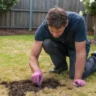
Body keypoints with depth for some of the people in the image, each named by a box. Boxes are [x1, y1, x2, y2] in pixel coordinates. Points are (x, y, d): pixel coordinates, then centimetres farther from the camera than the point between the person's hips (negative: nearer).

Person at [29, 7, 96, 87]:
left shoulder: (78, 21, -38)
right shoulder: (43, 28, -31)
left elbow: (80, 52, -35)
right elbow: (33, 56, -30)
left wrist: (78, 78, -37)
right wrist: (37, 71, -49)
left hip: (78, 47, -2)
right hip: (61, 46, 2)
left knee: (74, 75, -22)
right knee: (47, 43, -29)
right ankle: (61, 66, 0)